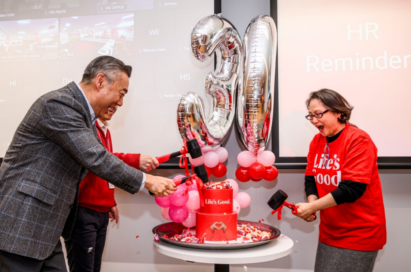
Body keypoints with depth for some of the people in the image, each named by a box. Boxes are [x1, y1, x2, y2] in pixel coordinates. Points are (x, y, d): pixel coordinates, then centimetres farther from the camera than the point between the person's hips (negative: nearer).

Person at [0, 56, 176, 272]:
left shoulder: (84, 115, 11)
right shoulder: (58, 104, -18)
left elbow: (99, 157, 20)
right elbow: (95, 159, -23)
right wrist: (146, 181, -14)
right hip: (20, 224, -9)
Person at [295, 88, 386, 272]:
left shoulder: (358, 140, -17)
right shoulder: (317, 141, 4)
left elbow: (352, 188, -24)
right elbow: (311, 178, 6)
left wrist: (312, 207, -23)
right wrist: (311, 203, -13)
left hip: (360, 235, -6)